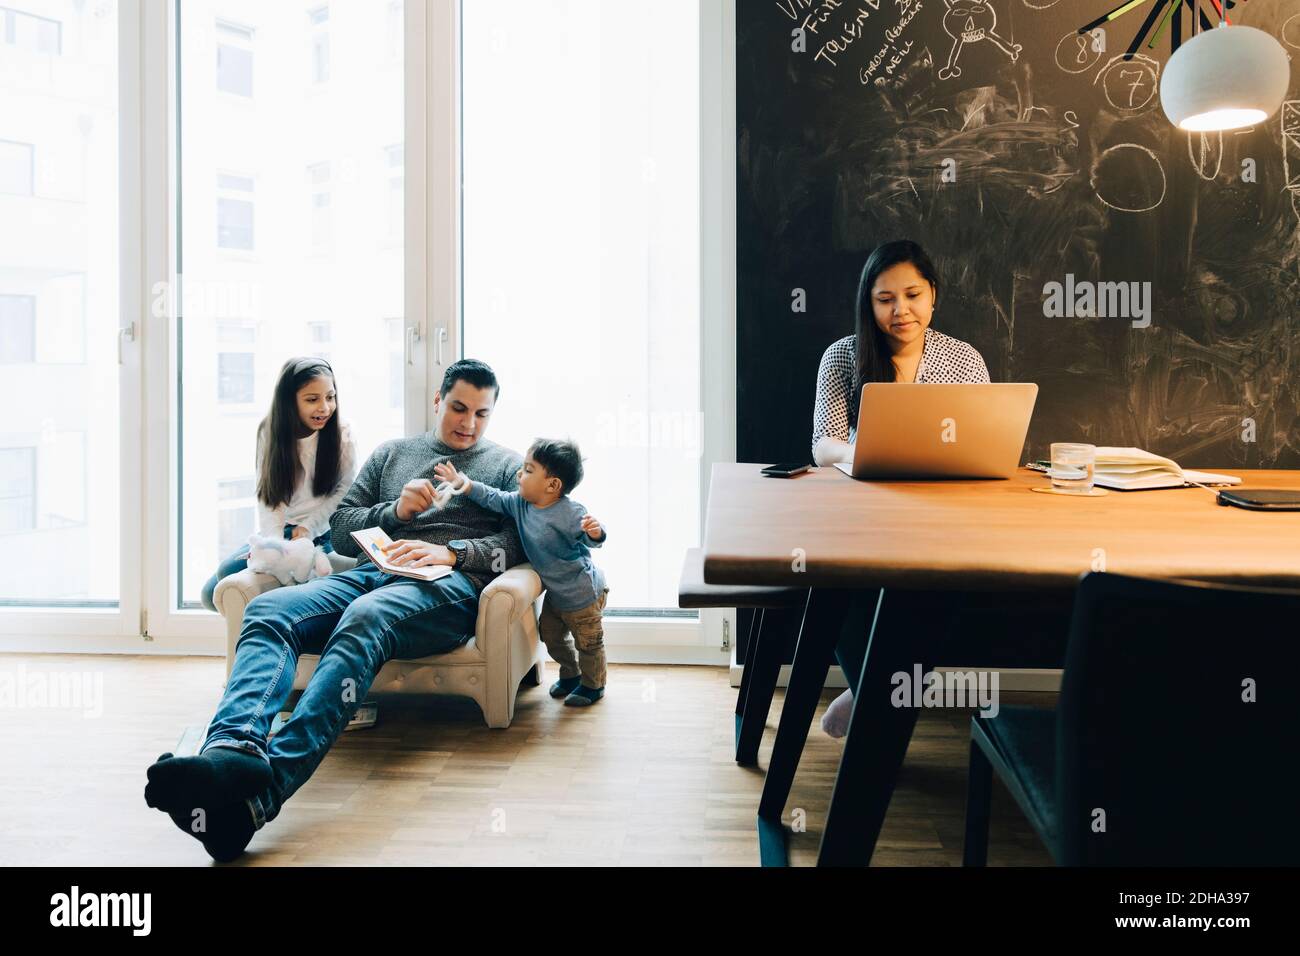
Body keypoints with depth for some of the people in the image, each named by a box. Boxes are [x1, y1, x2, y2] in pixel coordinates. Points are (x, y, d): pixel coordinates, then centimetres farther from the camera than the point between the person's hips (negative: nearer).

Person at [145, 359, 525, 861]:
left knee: (363, 619, -39)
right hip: (372, 571, 5)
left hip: (448, 584, -4)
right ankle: (233, 750, -54)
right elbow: (341, 528, 22)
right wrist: (395, 510, 3)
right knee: (267, 609, -26)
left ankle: (263, 785, -58)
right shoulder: (391, 453, 30)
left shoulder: (507, 466, 21)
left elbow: (517, 543, 6)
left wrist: (449, 551, -9)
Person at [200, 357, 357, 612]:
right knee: (213, 594, -3)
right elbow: (269, 495, -6)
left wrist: (308, 528, -12)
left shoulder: (342, 434, -8)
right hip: (277, 532, 4)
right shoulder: (270, 431, -2)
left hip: (324, 536, -4)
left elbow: (346, 489, -3)